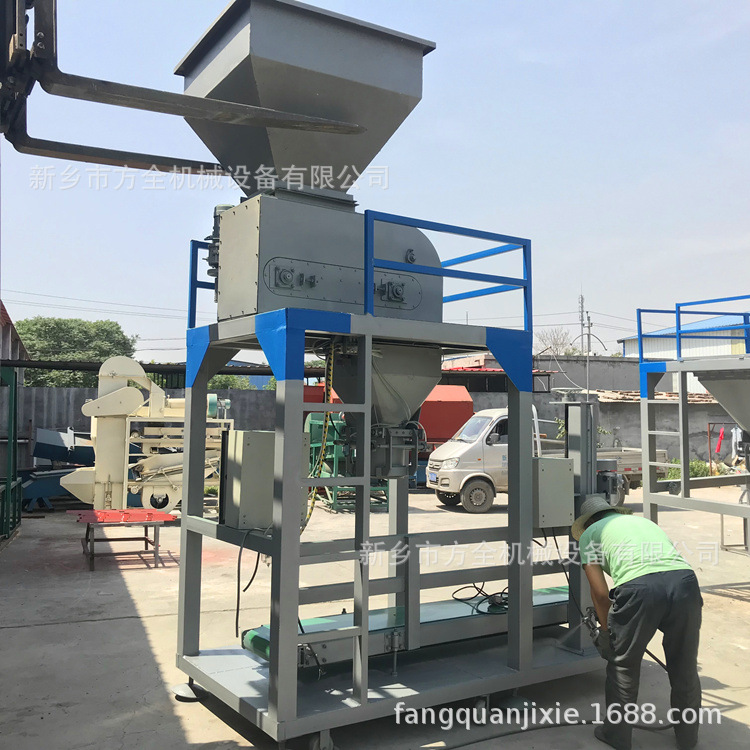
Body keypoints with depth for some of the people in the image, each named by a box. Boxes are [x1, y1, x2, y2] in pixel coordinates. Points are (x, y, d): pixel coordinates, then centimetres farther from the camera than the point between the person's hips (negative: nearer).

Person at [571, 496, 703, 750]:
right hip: (685, 579, 5)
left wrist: (606, 630, 29)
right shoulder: (644, 521, 36)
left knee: (623, 665, 18)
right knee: (685, 667, 24)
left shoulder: (589, 534, 22)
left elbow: (600, 593, 13)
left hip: (639, 588, -4)